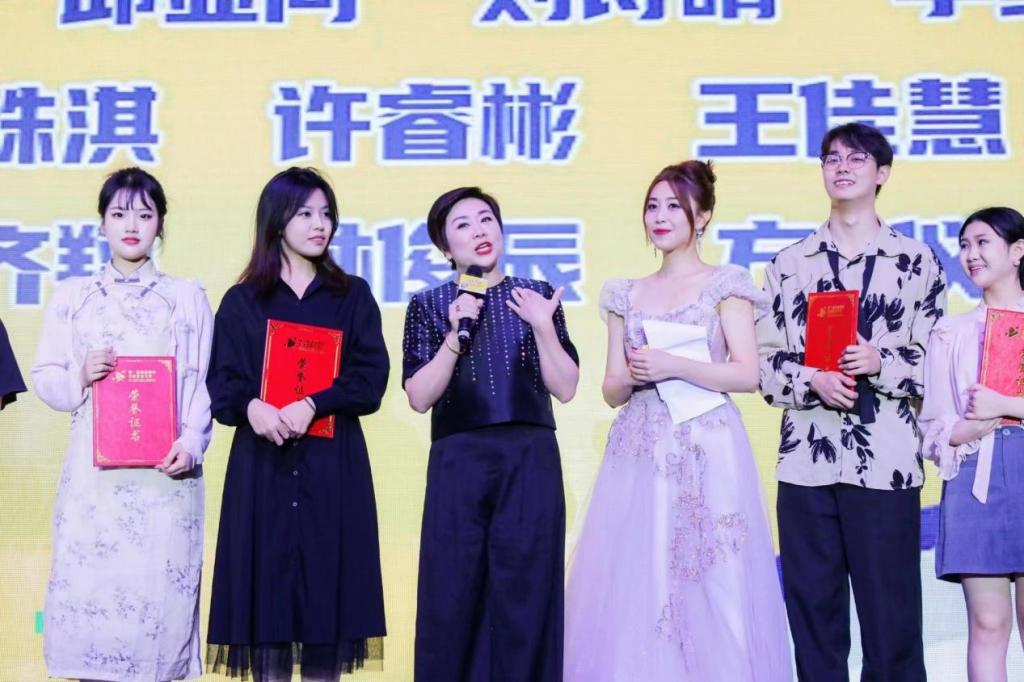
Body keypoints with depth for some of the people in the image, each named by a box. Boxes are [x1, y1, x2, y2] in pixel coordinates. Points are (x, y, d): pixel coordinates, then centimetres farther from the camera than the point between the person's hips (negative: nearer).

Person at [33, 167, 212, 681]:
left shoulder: (187, 296, 9)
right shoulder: (72, 296, 12)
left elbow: (203, 382, 3)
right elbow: (45, 377, 11)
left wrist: (191, 441, -12)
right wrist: (80, 376, -10)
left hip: (163, 469, -1)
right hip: (93, 469, 1)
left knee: (158, 589, -3)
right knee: (88, 584, -1)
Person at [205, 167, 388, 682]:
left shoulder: (353, 296, 10)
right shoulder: (241, 301, 9)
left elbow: (371, 378, 0)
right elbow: (222, 384, 1)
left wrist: (313, 405, -17)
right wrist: (251, 407, -21)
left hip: (332, 465, 0)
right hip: (262, 465, 0)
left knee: (326, 588, -2)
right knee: (266, 587, -2)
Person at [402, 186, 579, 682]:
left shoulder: (537, 296, 8)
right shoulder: (428, 305, 5)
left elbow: (565, 389, 3)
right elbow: (419, 398, -3)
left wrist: (542, 326, -10)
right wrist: (456, 335, -13)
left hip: (530, 462, 1)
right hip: (459, 464, -1)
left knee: (524, 597, 1)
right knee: (453, 596, 0)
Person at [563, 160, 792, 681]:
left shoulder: (725, 285, 3)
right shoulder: (626, 295, 14)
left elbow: (748, 374, -6)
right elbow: (612, 391, 13)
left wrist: (673, 367, -15)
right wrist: (632, 376, -8)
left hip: (707, 453, -3)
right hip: (640, 454, 4)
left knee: (711, 591, -5)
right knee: (633, 591, 0)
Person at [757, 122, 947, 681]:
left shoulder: (916, 261, 6)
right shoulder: (789, 263, 11)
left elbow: (935, 362, 4)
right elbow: (766, 362, 9)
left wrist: (879, 362, -13)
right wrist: (812, 380, -10)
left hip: (886, 465, -2)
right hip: (805, 463, 2)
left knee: (891, 619, 0)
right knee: (813, 615, 7)